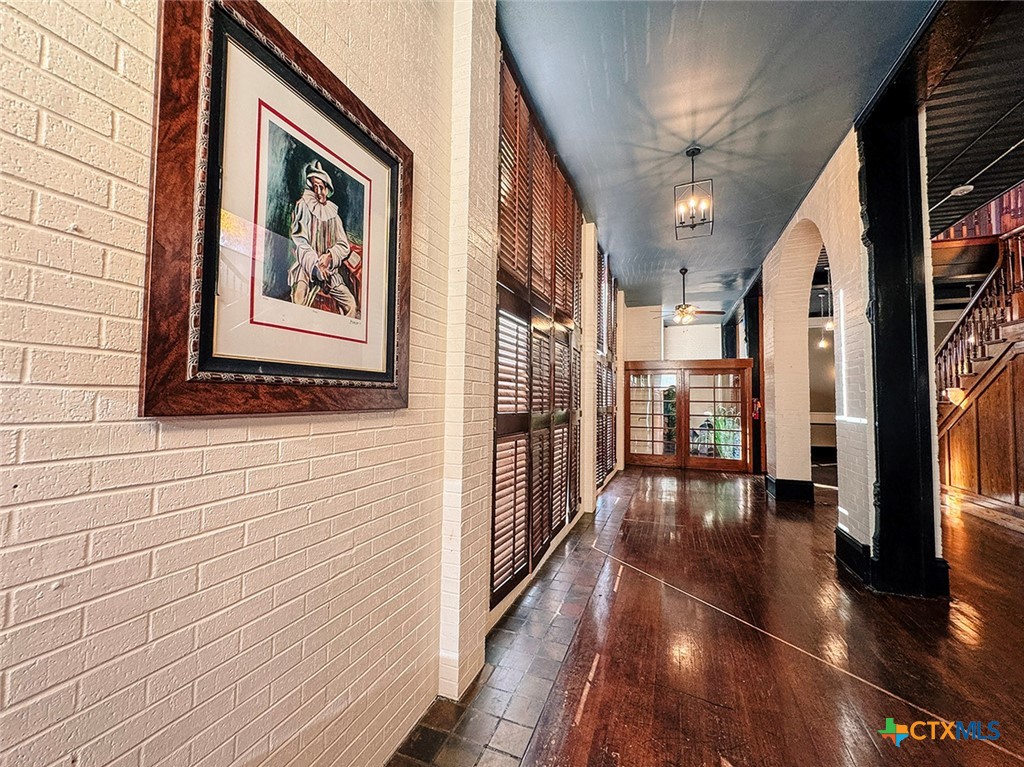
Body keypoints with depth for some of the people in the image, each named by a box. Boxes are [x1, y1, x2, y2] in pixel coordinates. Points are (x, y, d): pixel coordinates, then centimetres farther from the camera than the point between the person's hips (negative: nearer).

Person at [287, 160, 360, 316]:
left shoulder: (334, 215, 15)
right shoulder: (303, 206, 1)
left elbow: (344, 245, 8)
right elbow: (299, 240, -7)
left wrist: (329, 256, -13)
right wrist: (314, 265, -20)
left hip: (330, 270, 5)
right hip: (306, 269, -5)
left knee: (351, 305, 5)